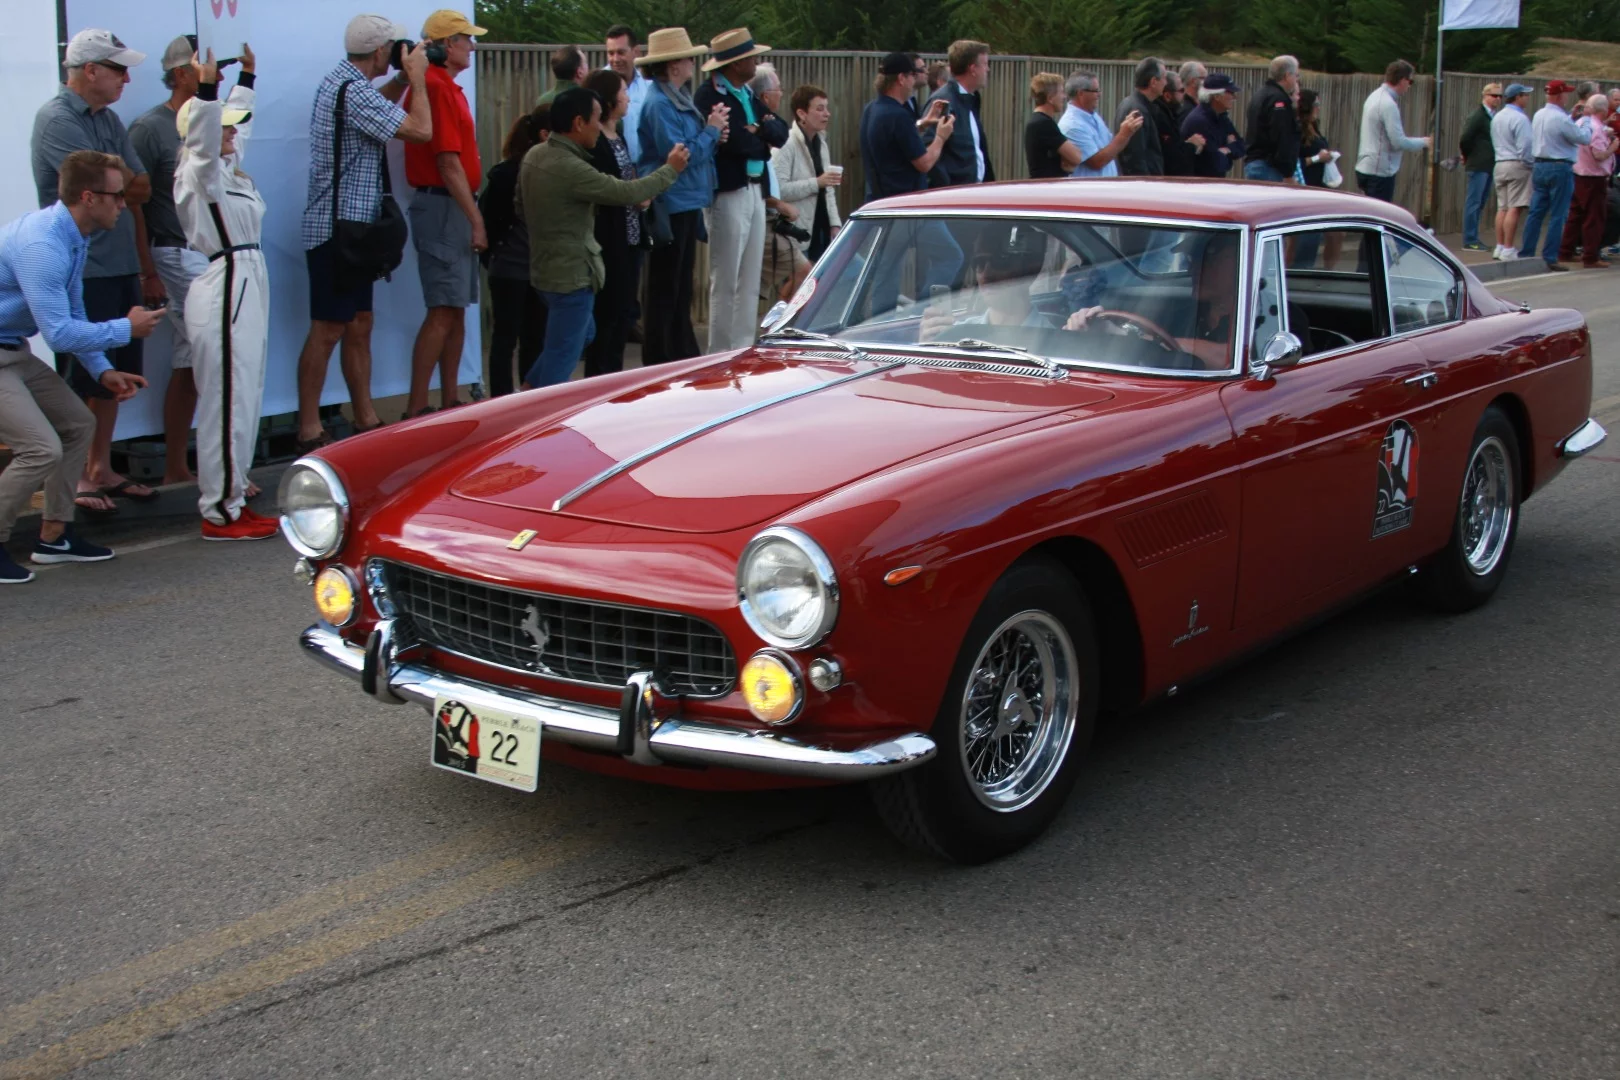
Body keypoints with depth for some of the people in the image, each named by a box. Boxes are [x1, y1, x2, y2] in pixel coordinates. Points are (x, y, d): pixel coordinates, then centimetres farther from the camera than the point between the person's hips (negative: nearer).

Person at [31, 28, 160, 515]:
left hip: (121, 269, 8)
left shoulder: (108, 120, 15)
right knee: (82, 382, -3)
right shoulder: (56, 119, -11)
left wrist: (148, 270, 10)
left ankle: (101, 470, 23)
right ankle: (73, 479, 7)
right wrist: (132, 182, 5)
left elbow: (138, 193, 13)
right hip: (82, 272, -8)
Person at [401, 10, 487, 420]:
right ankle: (416, 409, -10)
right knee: (443, 312, -11)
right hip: (444, 206, -10)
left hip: (453, 207, 10)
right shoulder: (437, 88, -14)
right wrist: (475, 219, -18)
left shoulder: (446, 87, 17)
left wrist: (471, 216, 15)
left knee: (456, 309, 12)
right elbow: (448, 163, -19)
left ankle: (448, 402, 18)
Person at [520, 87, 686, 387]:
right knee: (562, 355, -1)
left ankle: (530, 391, 25)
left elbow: (521, 197, 17)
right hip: (572, 273, -10)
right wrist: (670, 169, -9)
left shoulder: (534, 155, 3)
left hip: (547, 267, 10)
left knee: (582, 334, 25)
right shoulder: (570, 168, -25)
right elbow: (627, 193, -22)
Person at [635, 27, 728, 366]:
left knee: (681, 288, 17)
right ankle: (658, 363, 4)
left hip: (686, 204, 10)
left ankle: (684, 358, 25)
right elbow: (680, 154, -22)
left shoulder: (677, 99, 13)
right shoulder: (659, 103, -17)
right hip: (671, 207, -10)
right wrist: (711, 131, -11)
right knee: (664, 290, -3)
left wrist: (712, 134, 0)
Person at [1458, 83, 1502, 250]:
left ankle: (1472, 238, 20)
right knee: (1473, 203, -5)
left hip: (1489, 166, 8)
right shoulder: (1477, 116, -11)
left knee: (1480, 203, 13)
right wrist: (1468, 156, -4)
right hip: (1478, 166, -8)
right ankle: (1469, 241, -2)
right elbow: (1464, 139, -18)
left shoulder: (1494, 117, 14)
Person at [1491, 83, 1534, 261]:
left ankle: (1500, 247, 13)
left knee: (1502, 208, 12)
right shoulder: (1519, 118, -14)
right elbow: (1525, 146, -18)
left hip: (1500, 164, 8)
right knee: (1515, 209, -8)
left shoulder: (1496, 117, 13)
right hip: (1517, 166, -8)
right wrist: (1531, 164, -7)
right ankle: (1508, 249, -11)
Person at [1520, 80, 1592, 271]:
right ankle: (1550, 258, -2)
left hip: (1539, 166, 7)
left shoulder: (1539, 115, 6)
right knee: (1557, 216, -2)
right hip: (1560, 169, -7)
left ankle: (1526, 254, 11)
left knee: (1535, 212, 10)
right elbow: (1584, 139, -11)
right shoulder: (1561, 119, -18)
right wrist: (1588, 124, 7)